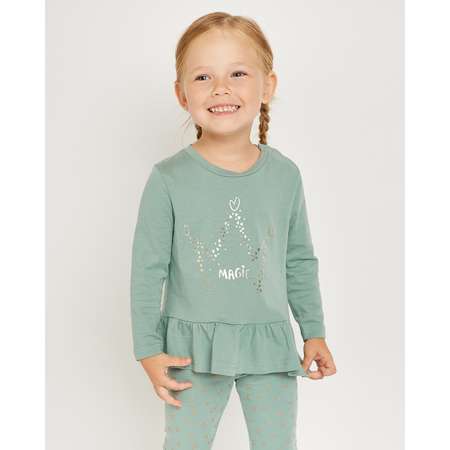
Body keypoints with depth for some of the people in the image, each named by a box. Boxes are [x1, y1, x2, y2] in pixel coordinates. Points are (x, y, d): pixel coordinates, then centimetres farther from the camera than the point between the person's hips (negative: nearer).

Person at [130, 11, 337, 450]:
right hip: (192, 345, -2)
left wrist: (314, 331, 9)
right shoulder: (168, 179, -10)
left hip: (269, 342, 3)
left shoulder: (285, 175, -2)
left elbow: (300, 262, 8)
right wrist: (149, 350, -5)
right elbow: (147, 270, -6)